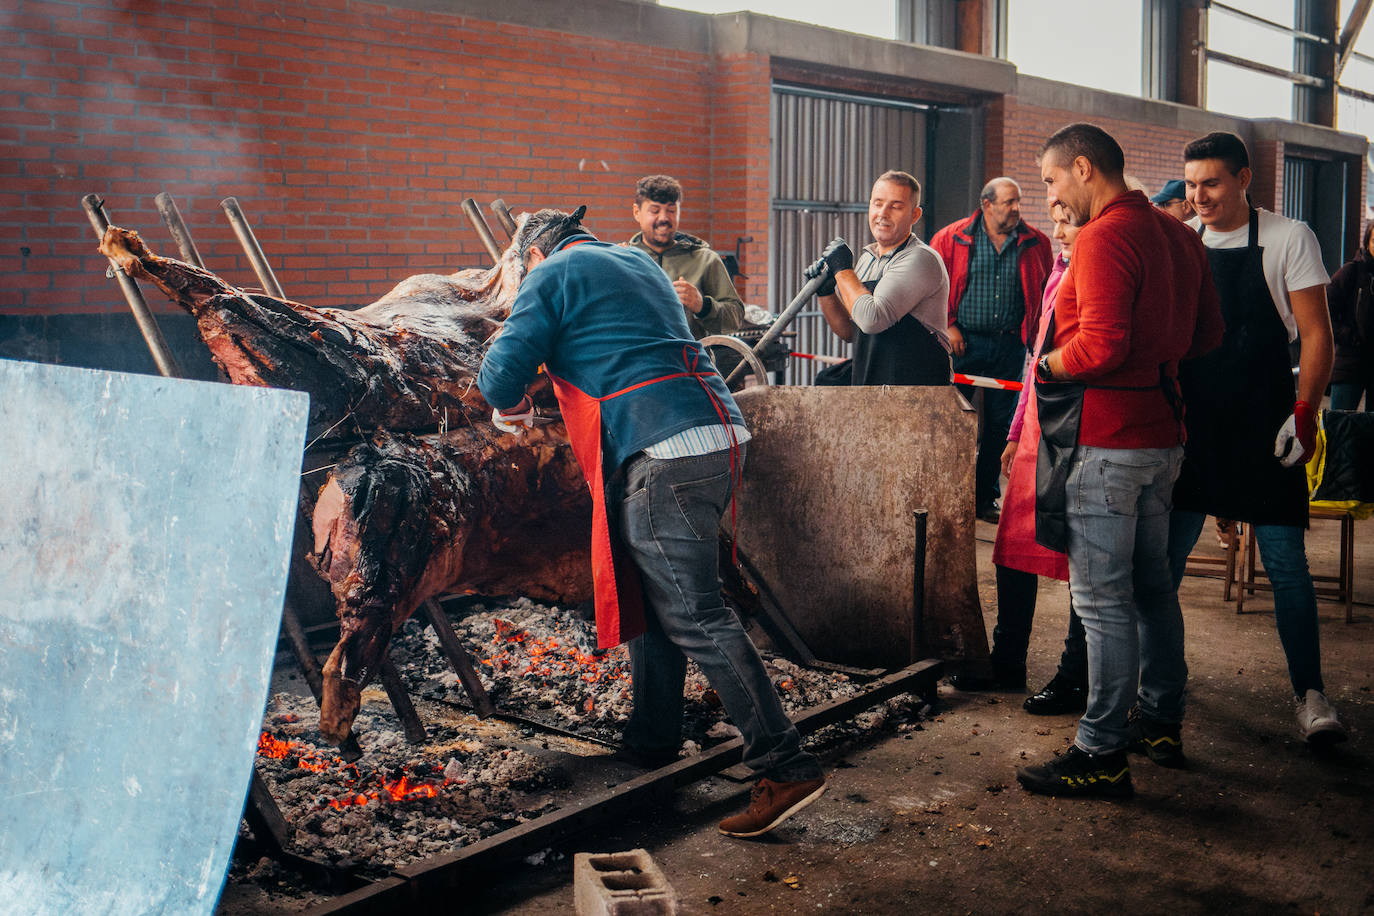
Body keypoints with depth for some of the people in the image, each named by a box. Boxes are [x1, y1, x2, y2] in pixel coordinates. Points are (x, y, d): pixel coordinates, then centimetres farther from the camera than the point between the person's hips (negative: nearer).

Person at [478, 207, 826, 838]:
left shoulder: (551, 275, 5)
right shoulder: (638, 263, 27)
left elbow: (503, 373, 0)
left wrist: (510, 412, 22)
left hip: (663, 451, -9)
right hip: (719, 437, 9)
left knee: (695, 615, -9)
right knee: (652, 593, 21)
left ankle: (786, 767, -12)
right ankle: (651, 739, 30)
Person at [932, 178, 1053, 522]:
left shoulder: (1036, 243, 5)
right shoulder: (951, 238, -1)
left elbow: (1046, 292, 10)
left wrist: (1037, 336, 1)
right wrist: (947, 326, -6)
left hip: (1009, 346, 2)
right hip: (963, 342, -2)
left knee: (1000, 424, 8)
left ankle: (985, 498, 20)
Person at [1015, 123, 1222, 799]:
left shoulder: (1105, 239, -16)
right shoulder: (1178, 235, 13)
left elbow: (1102, 345, -24)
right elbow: (1207, 333, 18)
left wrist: (1044, 365, -8)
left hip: (1105, 442, -9)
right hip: (1163, 433, 9)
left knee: (1101, 598, -5)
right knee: (1152, 585, 18)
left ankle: (1102, 754, 0)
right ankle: (1162, 719, 30)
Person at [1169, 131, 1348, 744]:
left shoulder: (1288, 238, -2)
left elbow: (1316, 334, -2)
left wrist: (1305, 412, -12)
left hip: (1264, 427, -3)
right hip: (1188, 421, 3)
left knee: (1285, 561, -3)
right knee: (1164, 554, 5)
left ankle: (1309, 694, 6)